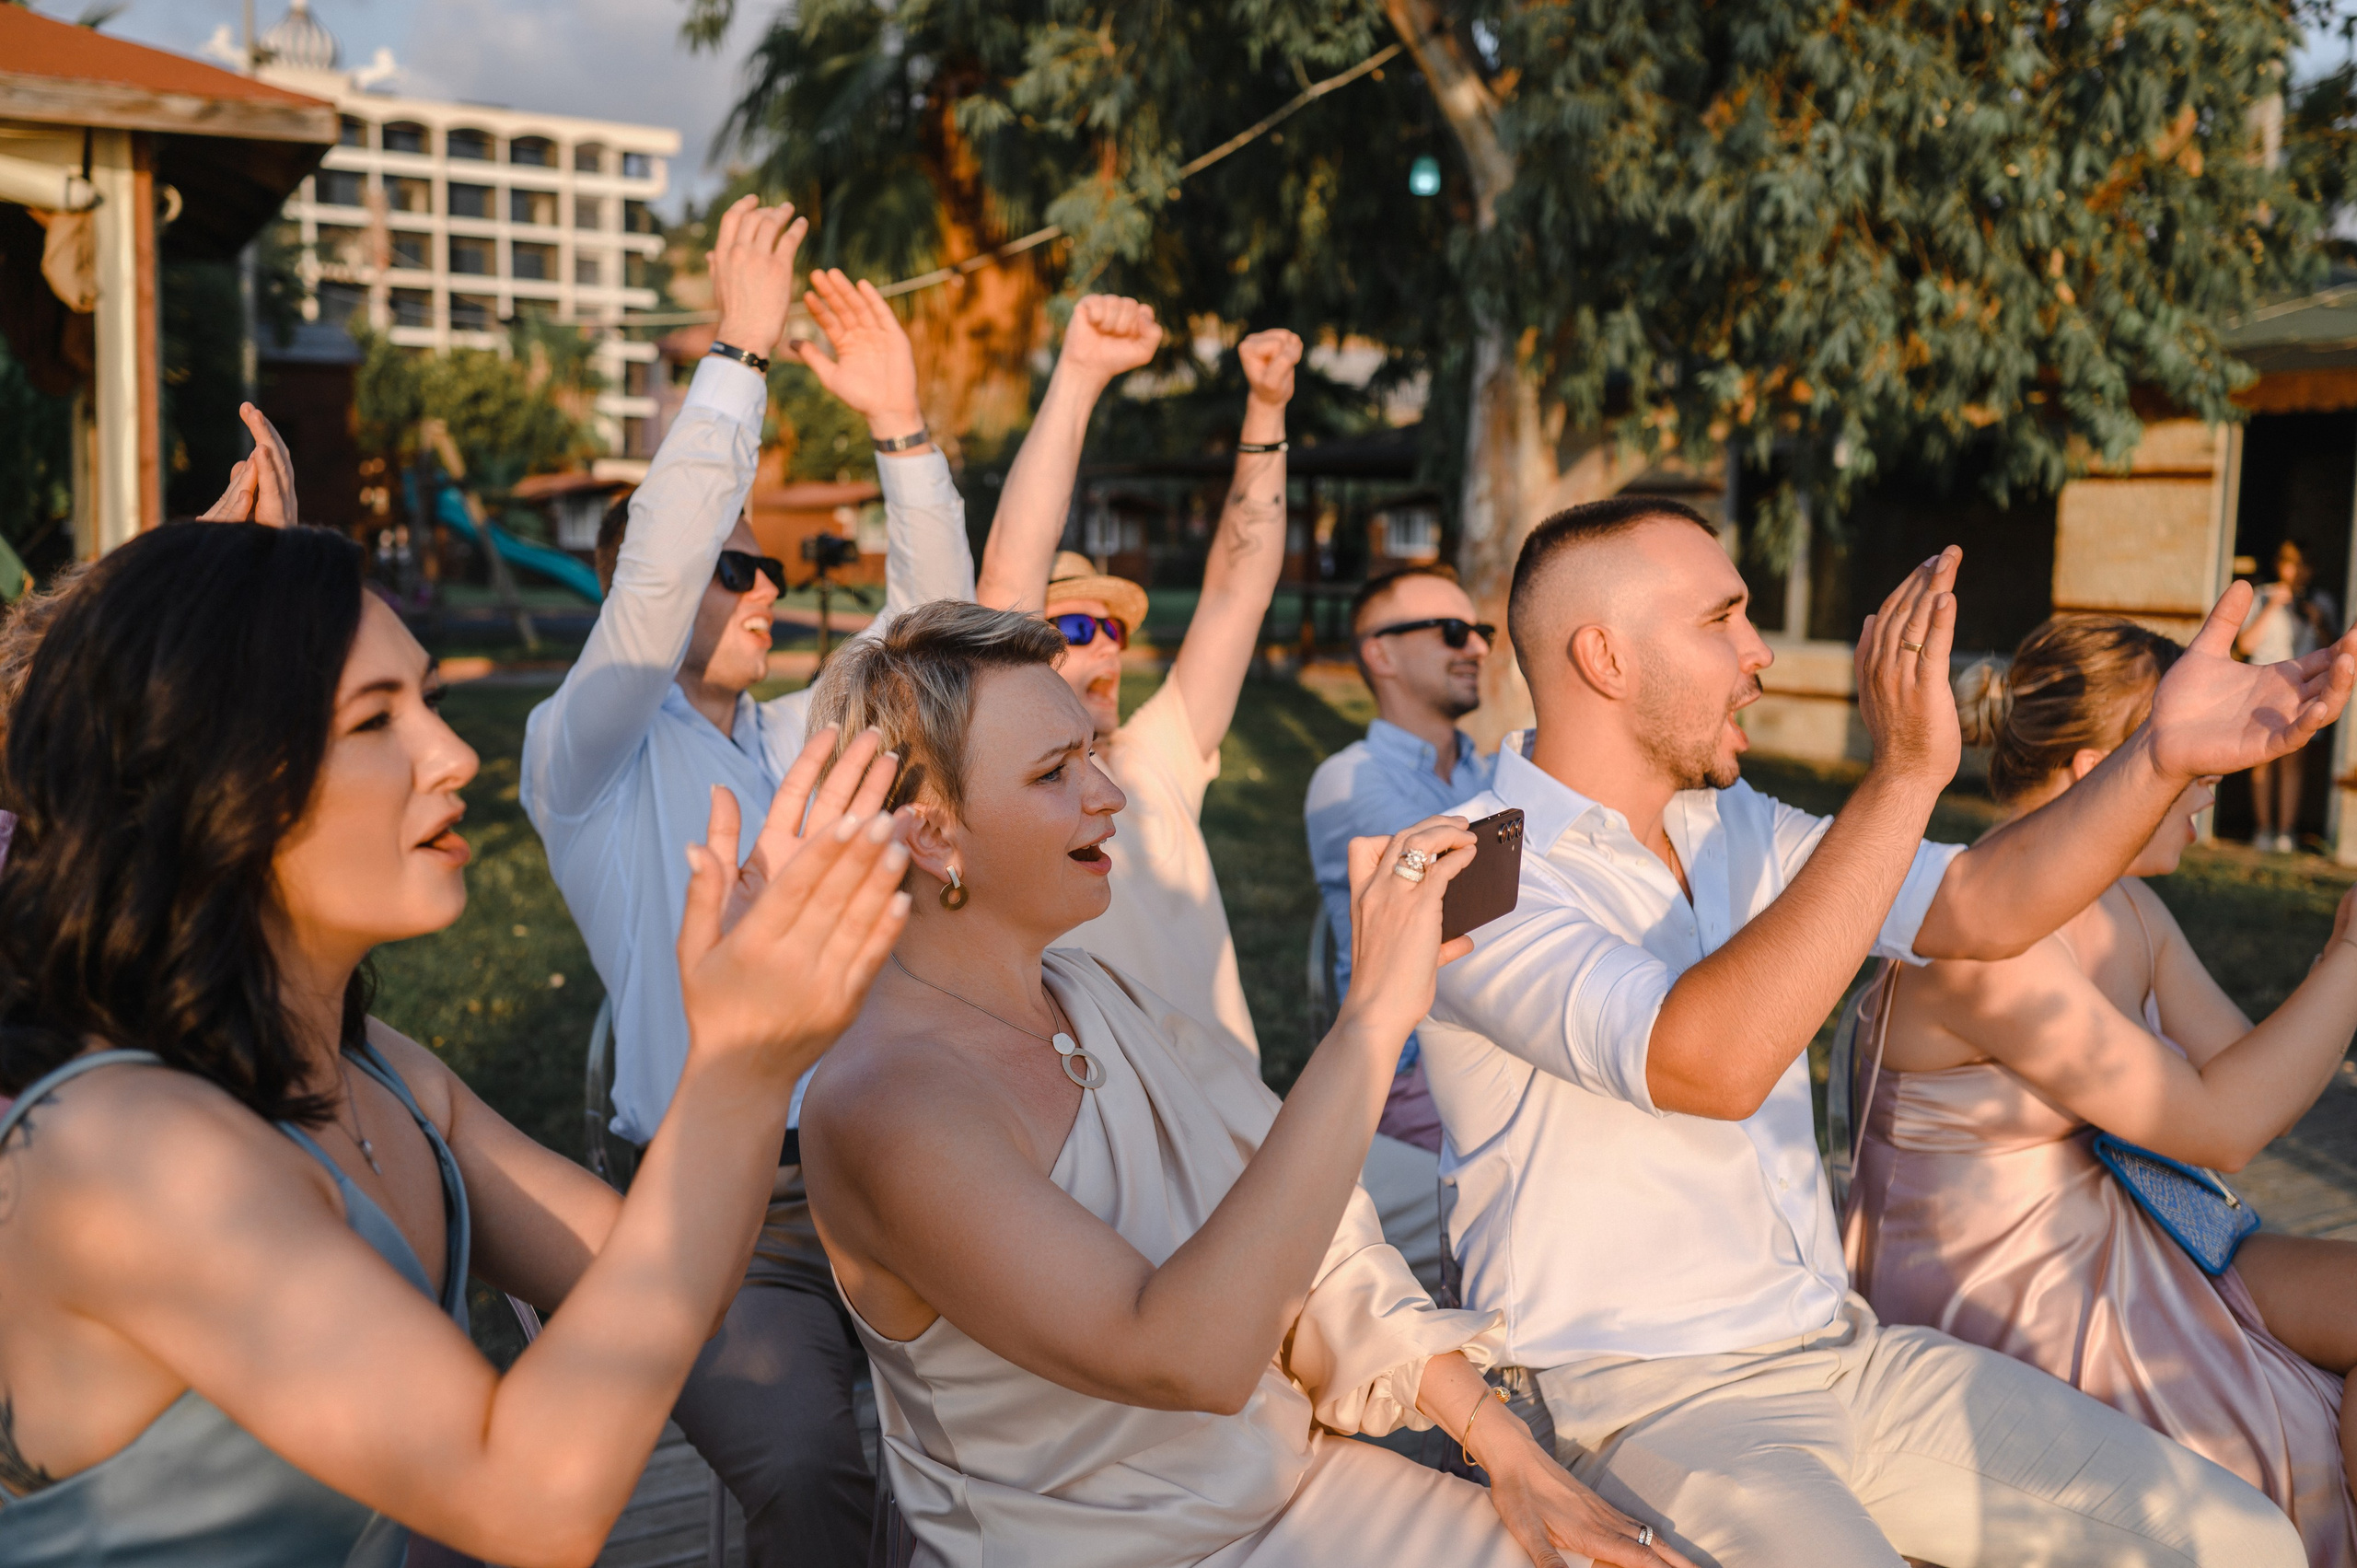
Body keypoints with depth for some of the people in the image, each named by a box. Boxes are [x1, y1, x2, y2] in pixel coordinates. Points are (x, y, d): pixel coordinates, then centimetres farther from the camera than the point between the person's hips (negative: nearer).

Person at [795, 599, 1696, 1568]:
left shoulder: (1099, 996, 2)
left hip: (1302, 1481, 7)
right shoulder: (880, 1106, -23)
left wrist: (1502, 1444, -4)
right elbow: (1189, 1358, -33)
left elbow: (1307, 1252, 5)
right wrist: (1374, 1016, -34)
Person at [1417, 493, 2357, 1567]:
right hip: (1640, 1397, -7)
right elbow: (1708, 1063, -31)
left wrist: (2162, 757, -8)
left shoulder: (1731, 826, 11)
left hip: (1842, 1346, 8)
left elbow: (1980, 905, 8)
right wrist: (1905, 777, -29)